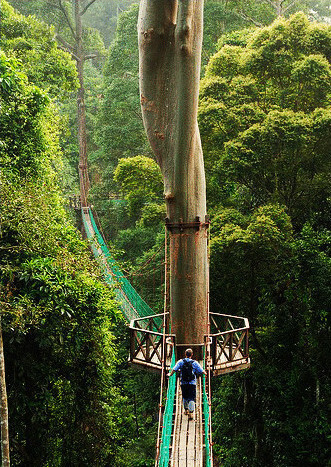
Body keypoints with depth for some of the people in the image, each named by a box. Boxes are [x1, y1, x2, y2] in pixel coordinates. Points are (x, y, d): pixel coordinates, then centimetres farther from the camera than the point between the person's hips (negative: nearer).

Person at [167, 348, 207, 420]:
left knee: (185, 397, 21)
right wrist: (205, 373, 22)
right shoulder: (195, 363, -2)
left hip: (183, 383, 2)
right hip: (192, 383, -2)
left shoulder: (181, 362, -1)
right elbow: (202, 371, 1)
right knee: (192, 398, -3)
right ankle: (191, 413, -16)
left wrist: (170, 374, 10)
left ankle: (186, 410, 34)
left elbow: (174, 369, -8)